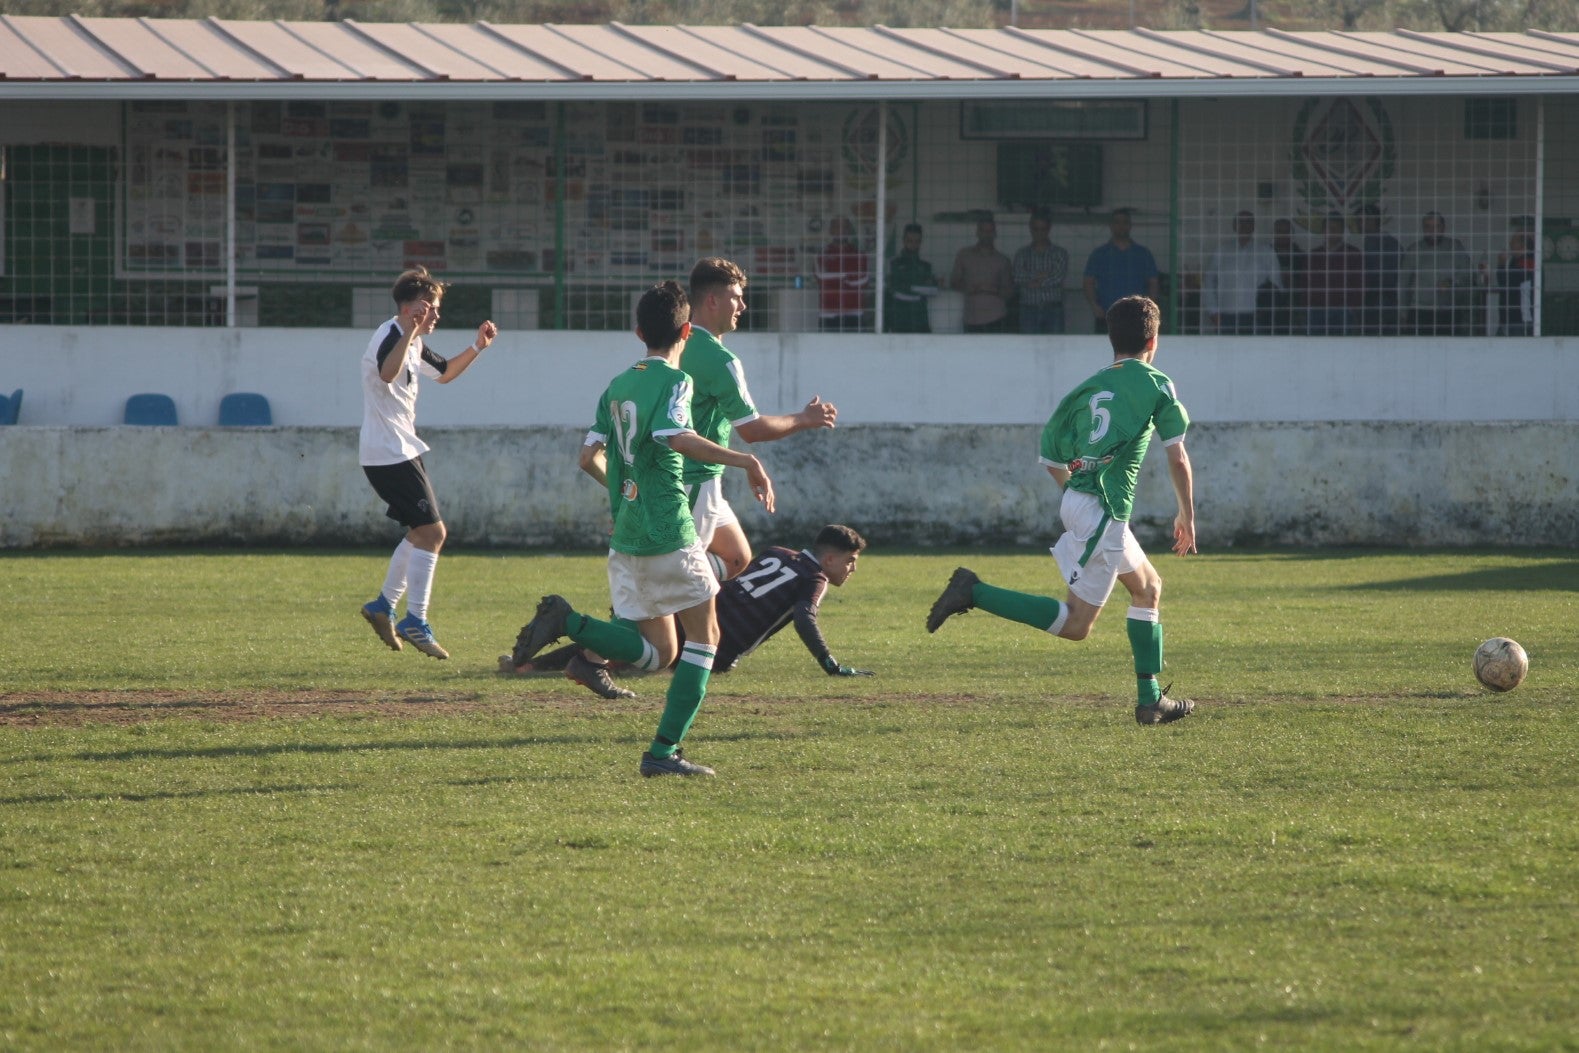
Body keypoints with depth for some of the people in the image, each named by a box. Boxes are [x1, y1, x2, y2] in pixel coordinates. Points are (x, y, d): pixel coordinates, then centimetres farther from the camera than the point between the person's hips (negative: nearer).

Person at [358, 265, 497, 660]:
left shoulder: (413, 343, 15)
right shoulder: (390, 336, -17)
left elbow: (444, 372, 31)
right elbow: (387, 373, -39)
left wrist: (476, 348, 18)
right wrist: (409, 333, -48)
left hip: (399, 450, 11)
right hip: (390, 453, -11)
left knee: (422, 532, 18)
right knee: (431, 531, -12)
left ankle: (384, 605, 26)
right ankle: (415, 623, -10)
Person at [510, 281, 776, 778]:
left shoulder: (617, 387, 13)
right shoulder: (674, 381, -8)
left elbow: (589, 457, 13)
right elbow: (678, 438, -26)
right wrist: (746, 461, -26)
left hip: (625, 537, 7)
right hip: (669, 532, -7)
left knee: (657, 652, 11)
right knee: (704, 636, 8)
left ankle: (567, 621, -11)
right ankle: (665, 750, -1)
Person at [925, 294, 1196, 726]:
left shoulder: (1090, 387, 15)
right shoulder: (1156, 386, -2)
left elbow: (1053, 459, 16)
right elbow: (1178, 460, 0)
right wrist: (1187, 516, 12)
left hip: (1076, 501, 8)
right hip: (1104, 513, -8)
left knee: (1148, 586, 21)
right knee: (1076, 623, -7)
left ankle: (1151, 699, 18)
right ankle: (975, 593, -17)